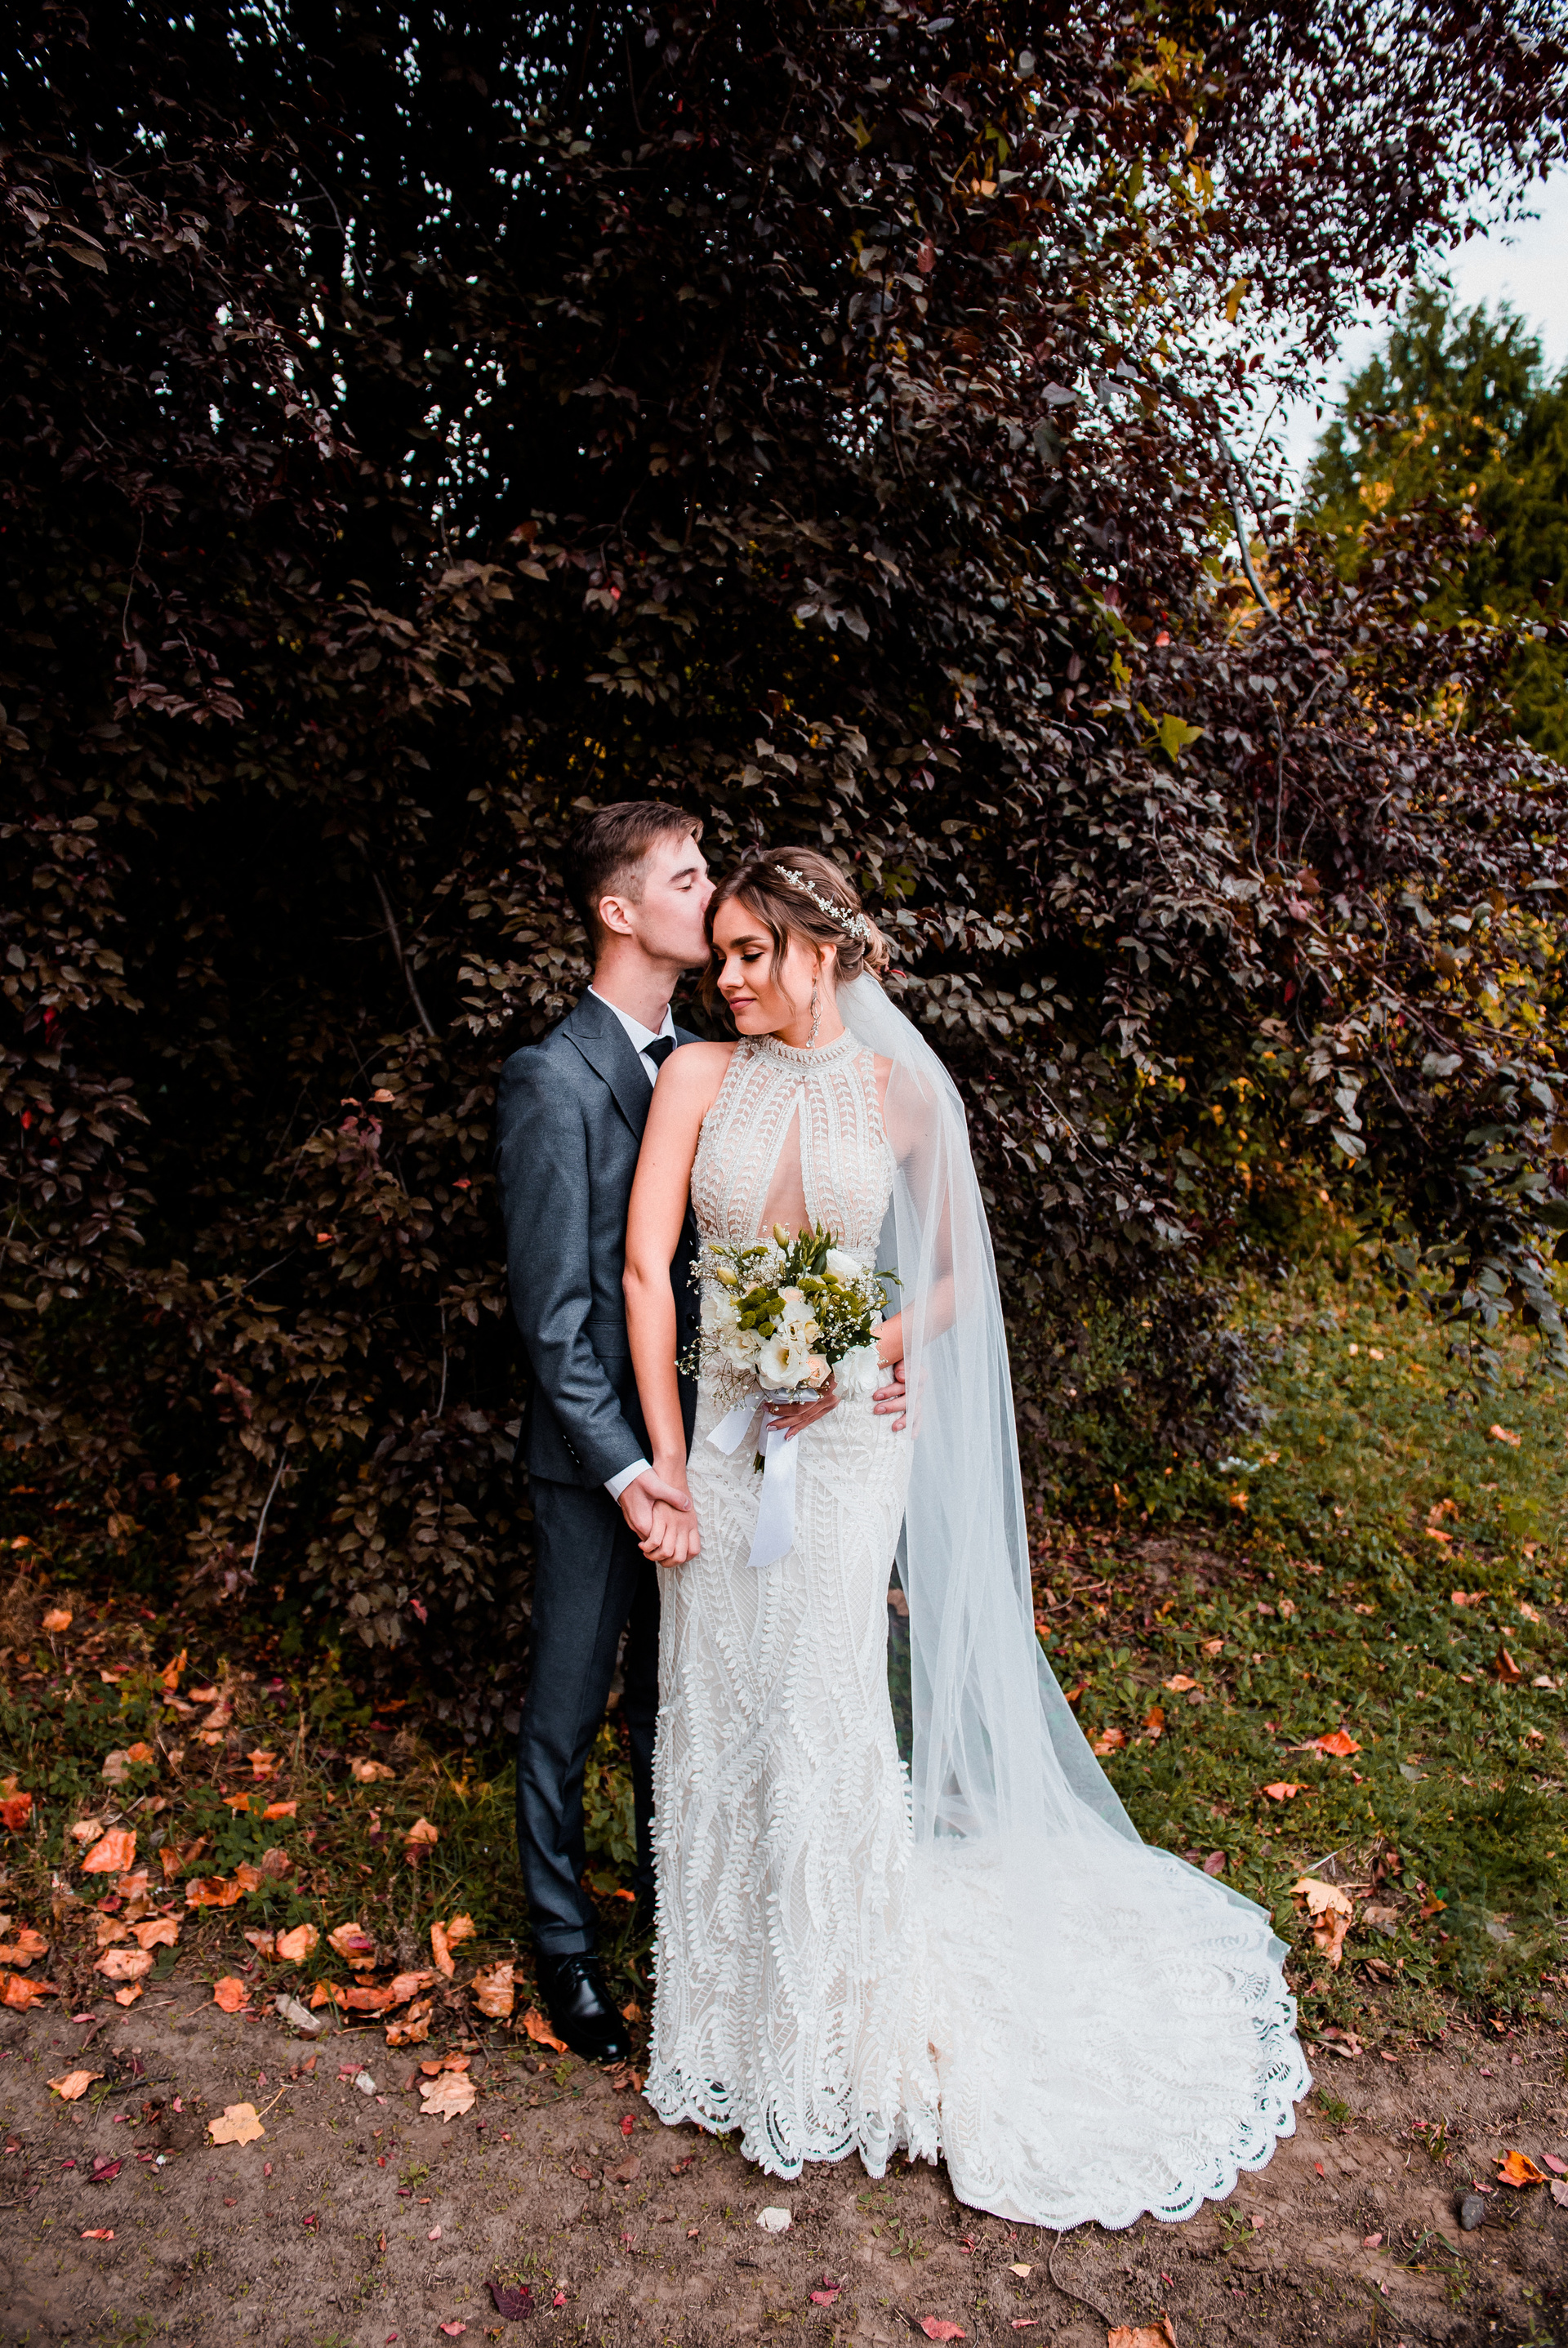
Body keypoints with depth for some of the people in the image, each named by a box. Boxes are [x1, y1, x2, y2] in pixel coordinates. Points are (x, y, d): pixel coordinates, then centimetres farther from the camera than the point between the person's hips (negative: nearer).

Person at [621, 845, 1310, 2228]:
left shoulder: (904, 1092, -2)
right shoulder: (701, 1075, -1)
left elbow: (957, 1279, 6)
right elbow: (645, 1265, -5)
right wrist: (664, 1458, -9)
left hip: (846, 1433, -2)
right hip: (720, 1425, 2)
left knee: (821, 1713, 3)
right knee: (718, 1711, 12)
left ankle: (846, 2029, 27)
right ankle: (730, 2001, 36)